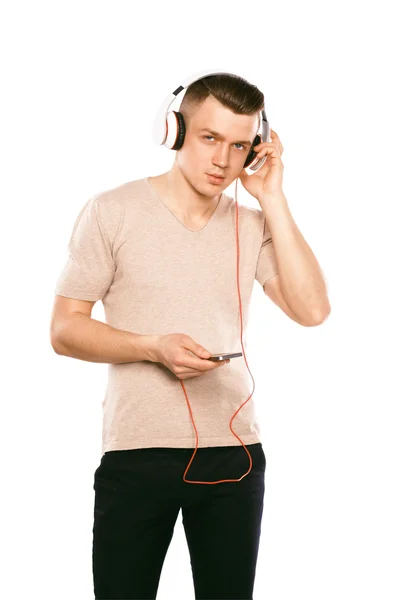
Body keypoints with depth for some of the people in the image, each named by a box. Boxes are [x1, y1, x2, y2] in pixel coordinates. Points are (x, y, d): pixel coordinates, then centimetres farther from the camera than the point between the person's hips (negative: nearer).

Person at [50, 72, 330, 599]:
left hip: (233, 454, 3)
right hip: (137, 456, -3)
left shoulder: (252, 226, 8)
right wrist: (154, 348, -19)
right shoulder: (113, 212, -2)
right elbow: (64, 330, -3)